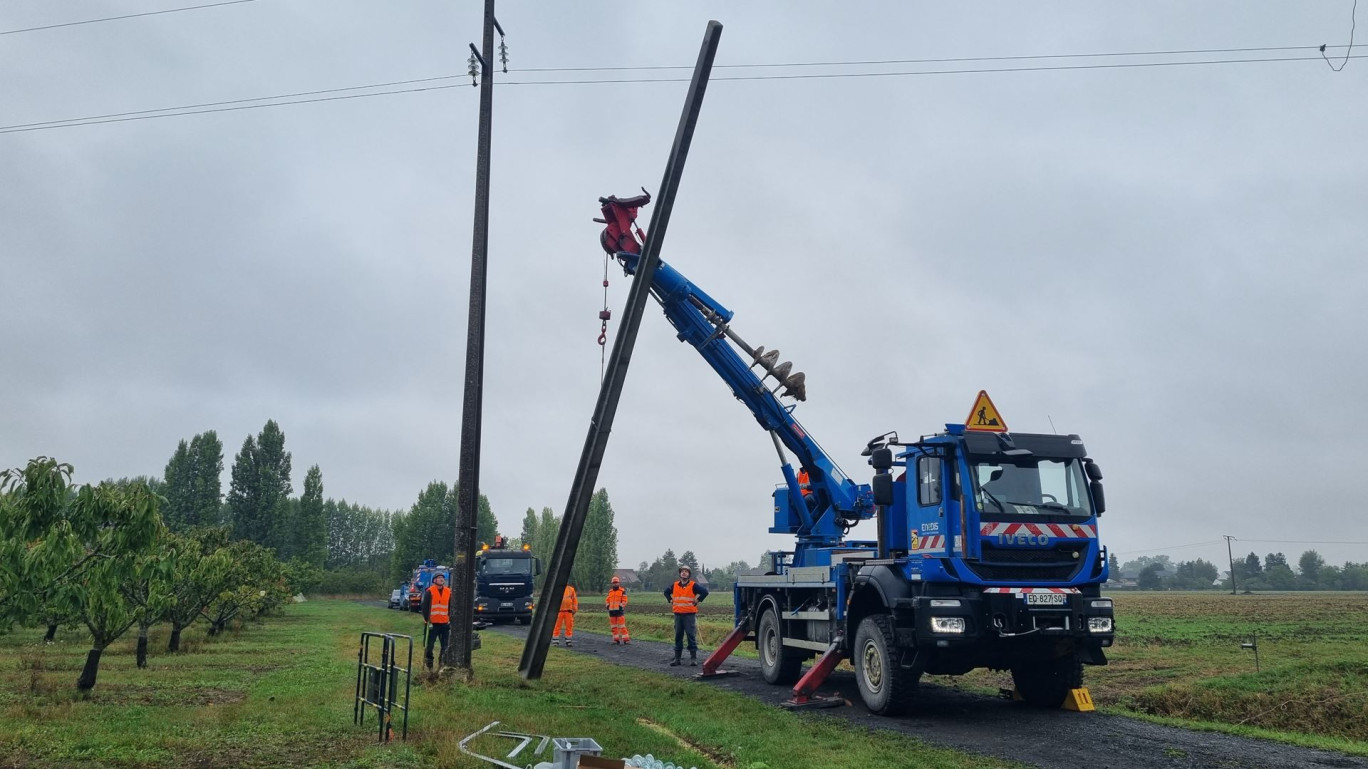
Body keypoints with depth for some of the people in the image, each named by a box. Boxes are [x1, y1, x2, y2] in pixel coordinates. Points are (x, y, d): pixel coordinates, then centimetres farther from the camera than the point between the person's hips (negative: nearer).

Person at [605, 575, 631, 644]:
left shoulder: (622, 591, 0)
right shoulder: (610, 591, 14)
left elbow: (624, 600, -6)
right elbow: (607, 600, 18)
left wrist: (621, 606, -17)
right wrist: (608, 606, 2)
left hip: (619, 611, -5)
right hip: (612, 611, 5)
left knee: (622, 625, -9)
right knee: (613, 626, 7)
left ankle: (626, 639, -8)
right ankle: (616, 639, 13)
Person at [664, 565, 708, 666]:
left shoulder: (693, 585, -4)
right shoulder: (674, 585, 10)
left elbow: (705, 592, -9)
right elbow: (666, 592, 27)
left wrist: (697, 601, -8)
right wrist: (671, 601, 14)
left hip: (690, 615, -4)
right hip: (678, 615, 4)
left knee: (691, 636, -4)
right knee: (678, 637, 8)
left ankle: (693, 658, 0)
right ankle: (677, 658, 14)